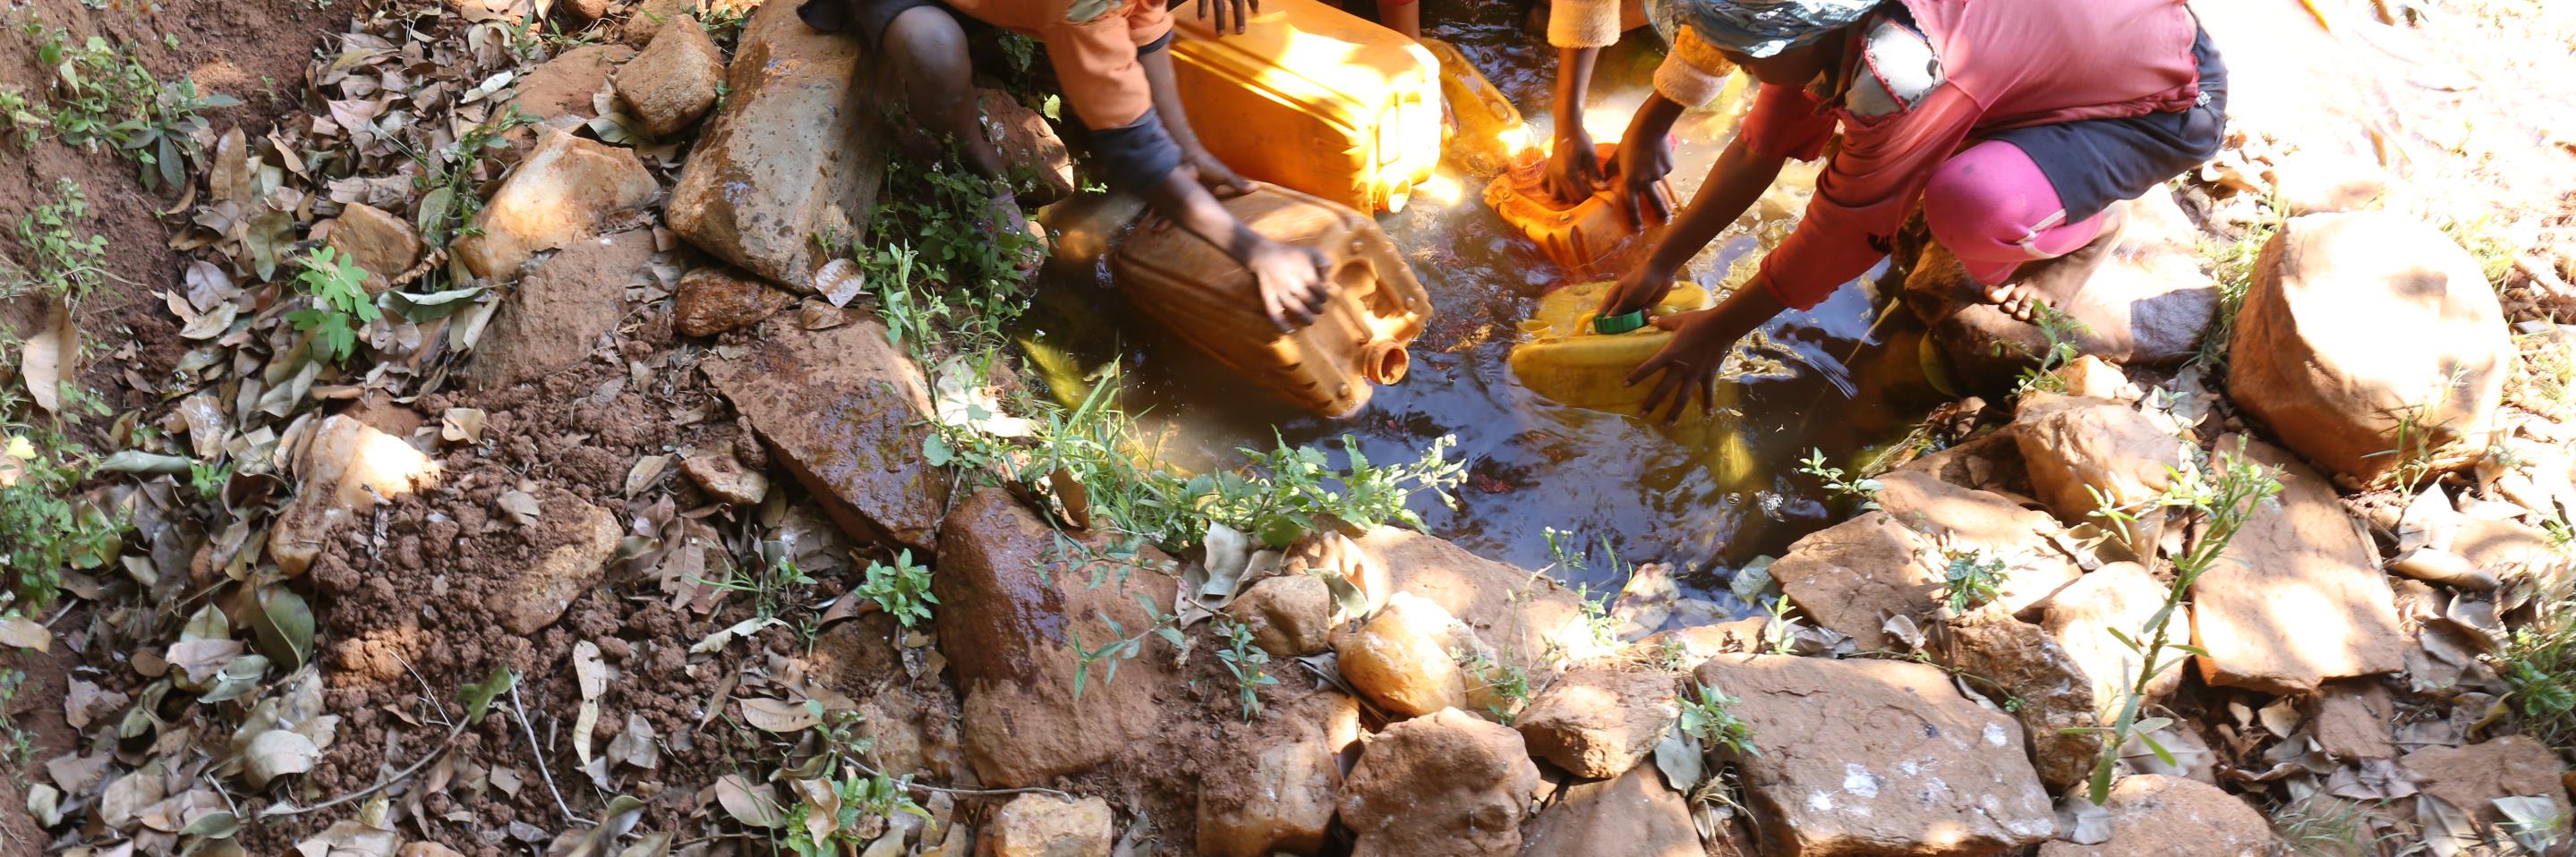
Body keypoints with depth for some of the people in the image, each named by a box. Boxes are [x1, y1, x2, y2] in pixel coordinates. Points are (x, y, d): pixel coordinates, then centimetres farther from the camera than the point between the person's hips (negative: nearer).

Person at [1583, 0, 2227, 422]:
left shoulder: (1896, 75, -37)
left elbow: (1841, 232, -26)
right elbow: (1761, 148, -2)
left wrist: (1718, 330, -16)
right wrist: (1661, 264, -1)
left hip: (2172, 101, -8)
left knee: (1972, 203, -35)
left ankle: (2087, 226, -2)